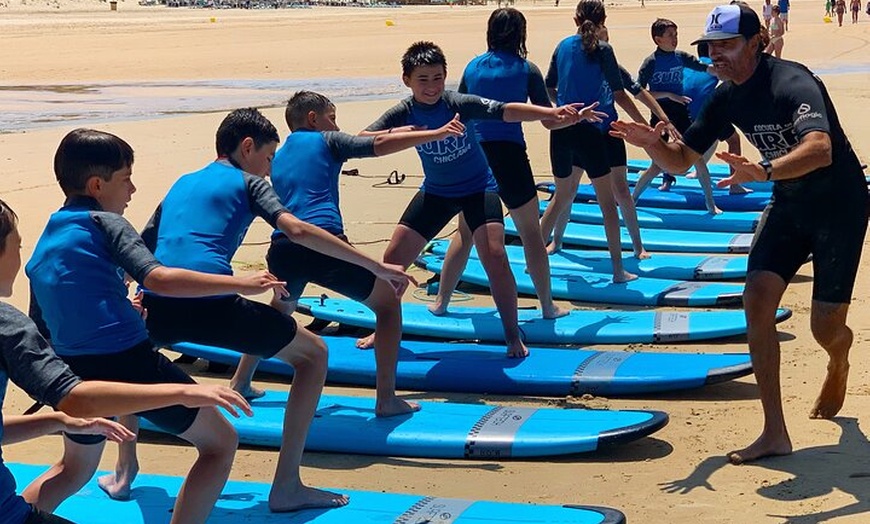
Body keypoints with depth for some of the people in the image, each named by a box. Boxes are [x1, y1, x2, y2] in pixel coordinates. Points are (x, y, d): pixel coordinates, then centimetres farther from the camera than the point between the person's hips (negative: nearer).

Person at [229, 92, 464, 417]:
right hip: (323, 241, -6)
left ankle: (240, 384, 38)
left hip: (282, 249, 6)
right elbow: (379, 145, 1)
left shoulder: (277, 157, 28)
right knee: (388, 303, 10)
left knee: (279, 310, 37)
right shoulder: (326, 141, 11)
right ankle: (386, 399, 2)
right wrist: (438, 133, 3)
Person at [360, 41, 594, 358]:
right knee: (393, 258, 1)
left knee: (494, 254, -22)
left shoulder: (460, 103, -22)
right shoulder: (403, 114, -14)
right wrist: (394, 134, -38)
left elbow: (507, 111, -32)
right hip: (435, 192, 4)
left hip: (478, 187, -3)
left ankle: (513, 335, -5)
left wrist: (553, 113, -45)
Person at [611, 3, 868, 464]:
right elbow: (681, 160, 1)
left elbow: (820, 150, -46)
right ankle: (774, 433, -5)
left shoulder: (792, 84, -28)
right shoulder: (727, 97, -4)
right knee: (757, 300, -11)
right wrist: (652, 144, -22)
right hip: (789, 205, 7)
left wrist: (763, 171, -62)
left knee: (825, 327, -1)